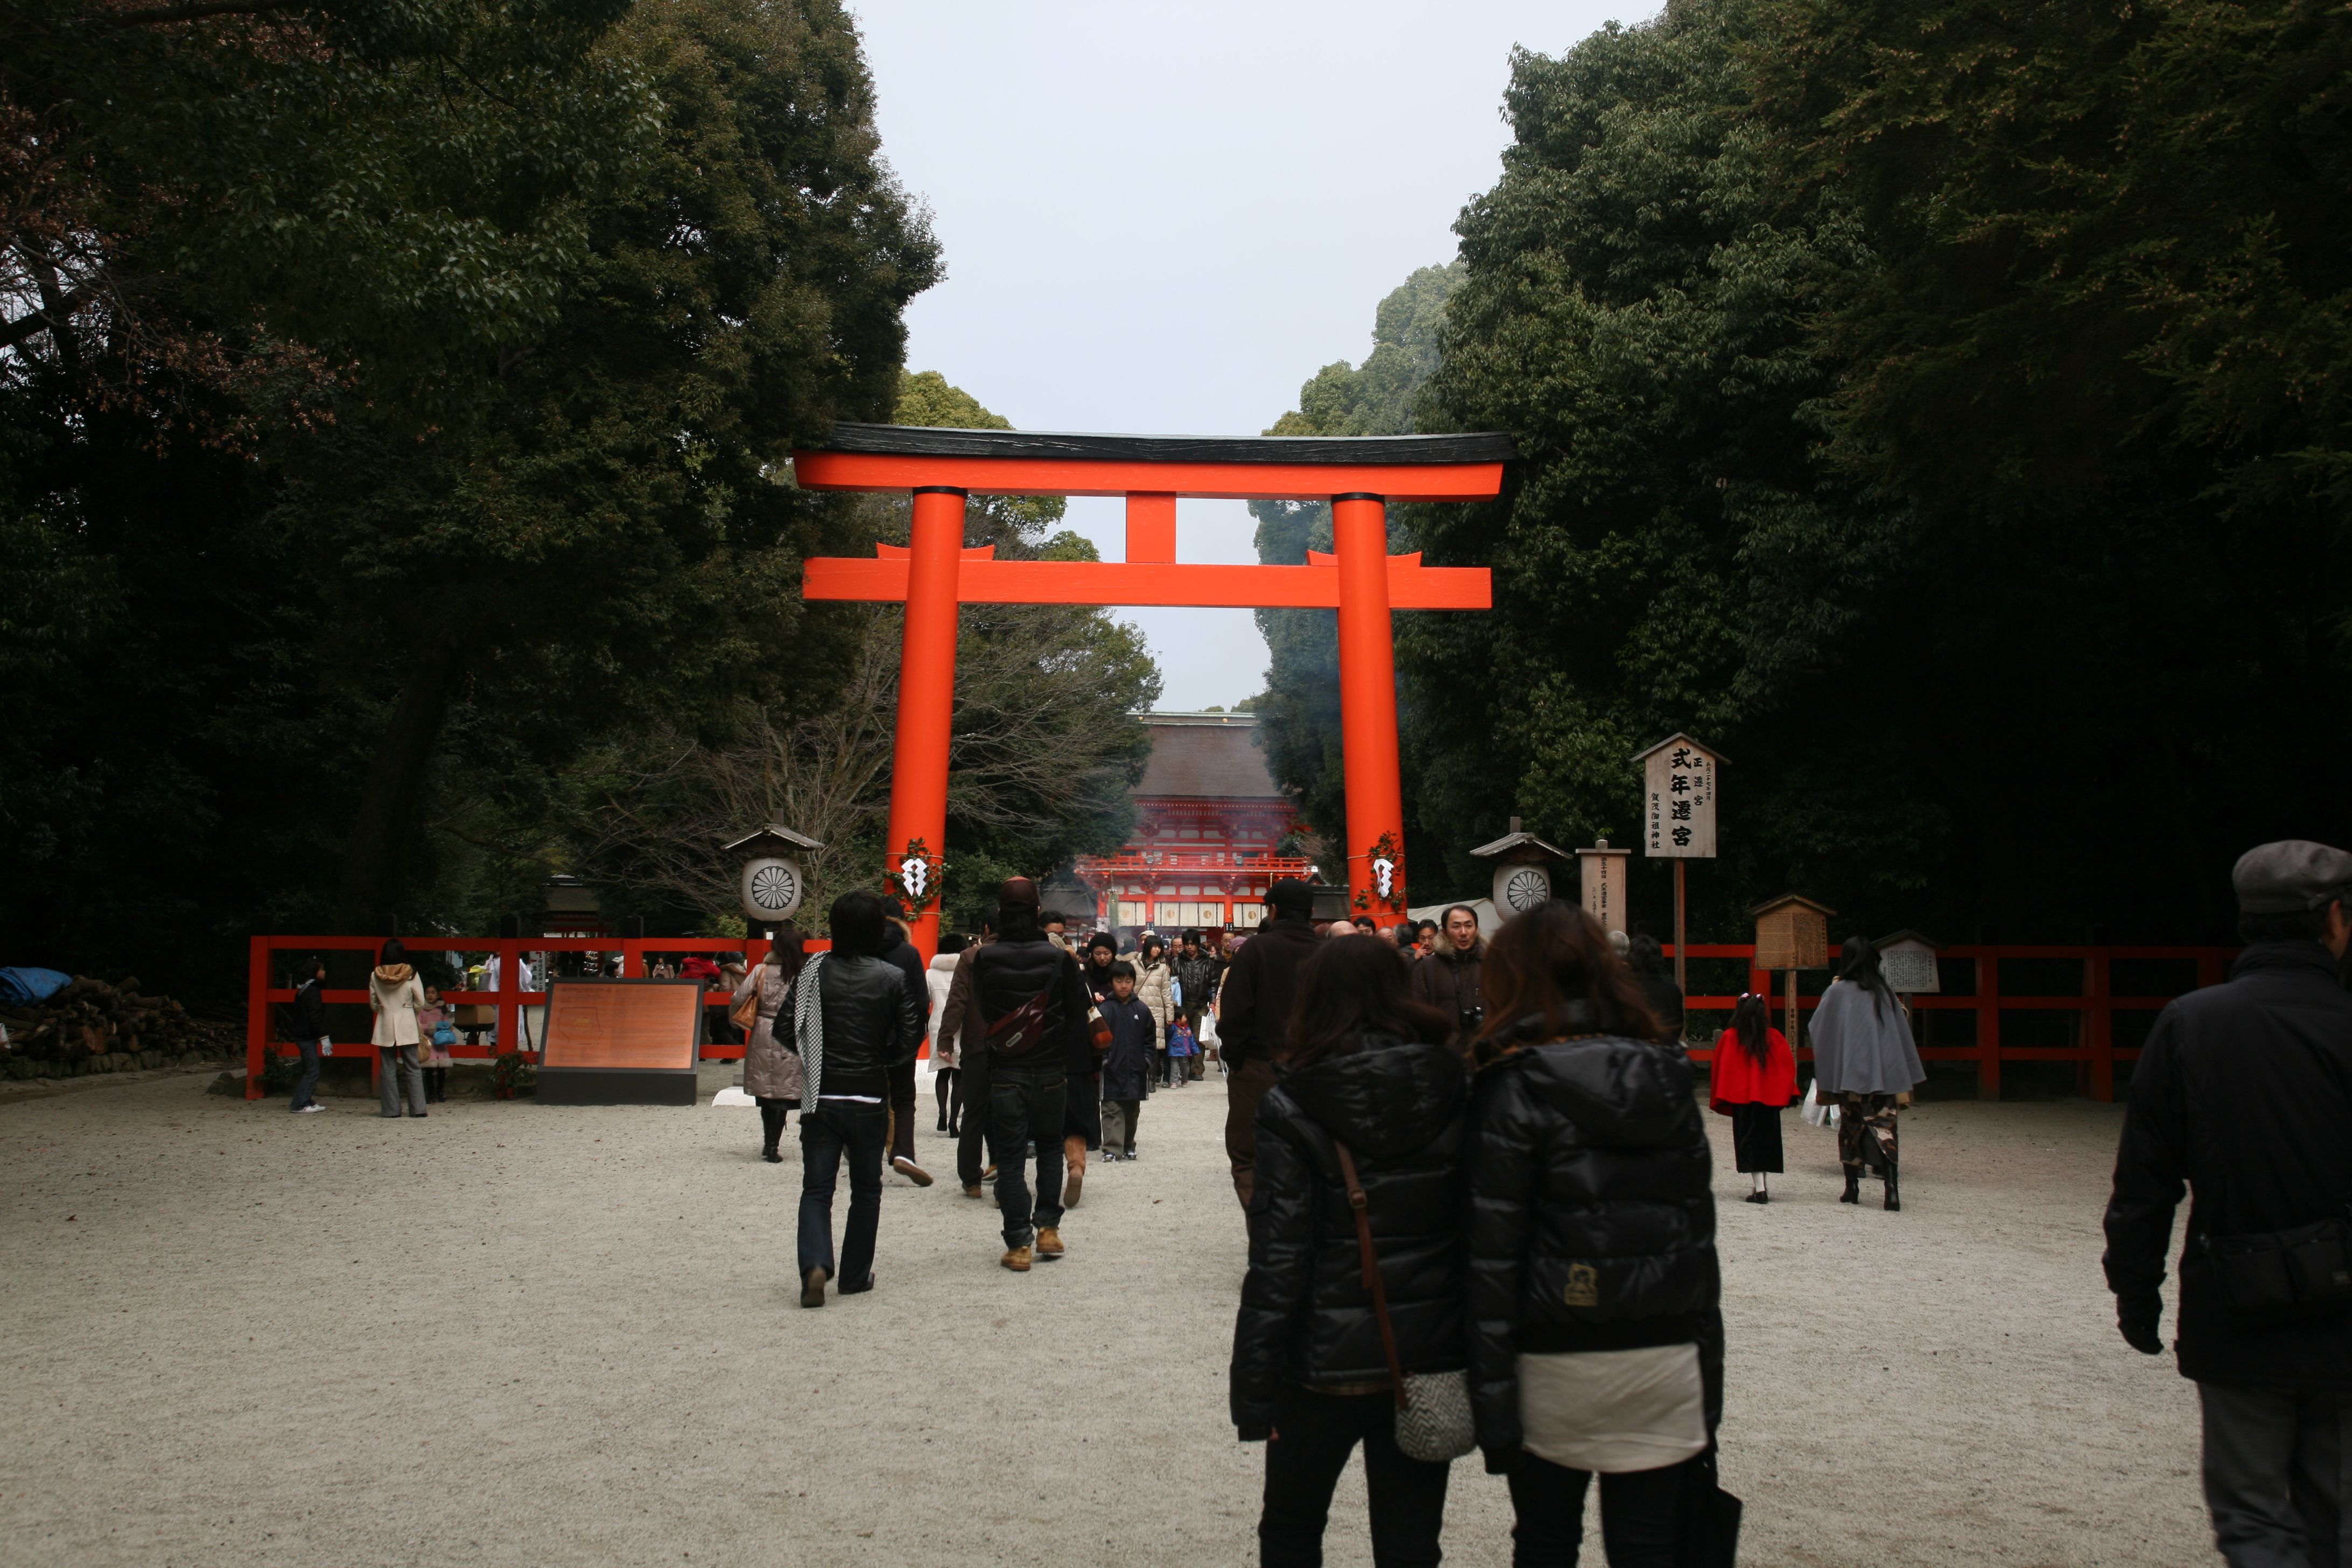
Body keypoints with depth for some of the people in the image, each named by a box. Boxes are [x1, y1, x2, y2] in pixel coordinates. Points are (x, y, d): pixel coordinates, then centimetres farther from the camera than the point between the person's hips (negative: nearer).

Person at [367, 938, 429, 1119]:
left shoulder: (376, 976, -2)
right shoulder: (411, 974, -8)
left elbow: (373, 1005, 6)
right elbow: (421, 1002, -3)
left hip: (385, 1025, 1)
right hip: (407, 1025, -1)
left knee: (388, 1069, 7)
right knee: (413, 1068, 3)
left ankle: (391, 1109, 6)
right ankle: (418, 1108, -1)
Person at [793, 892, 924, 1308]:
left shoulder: (813, 970, -4)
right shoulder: (893, 978, -6)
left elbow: (791, 1030, 0)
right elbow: (910, 1040, -4)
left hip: (821, 1097, 0)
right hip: (870, 1098, 0)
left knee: (817, 1188, 5)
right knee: (866, 1188, 15)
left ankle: (815, 1264, -16)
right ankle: (855, 1275, 19)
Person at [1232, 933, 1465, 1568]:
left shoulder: (1292, 1110, -12)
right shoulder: (1454, 1094, -2)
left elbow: (1278, 1261, -13)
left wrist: (1256, 1391, -7)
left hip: (1328, 1360, -2)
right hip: (1430, 1357, 3)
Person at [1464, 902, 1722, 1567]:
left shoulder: (1514, 1088, -9)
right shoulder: (1669, 1080, 6)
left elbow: (1494, 1256, -13)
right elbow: (1701, 1238, 8)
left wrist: (1492, 1400, -9)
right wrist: (1708, 1388, 14)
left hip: (1557, 1368, -4)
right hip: (1667, 1362, 4)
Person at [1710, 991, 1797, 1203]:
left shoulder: (1729, 1038, -8)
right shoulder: (1776, 1038, -1)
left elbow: (1721, 1069, -4)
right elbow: (1788, 1066, 1)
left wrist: (1720, 1100, 5)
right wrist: (1785, 1095, 9)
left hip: (1742, 1099, -3)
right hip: (1770, 1098, 3)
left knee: (1749, 1141, -1)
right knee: (1767, 1139, 16)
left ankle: (1760, 1188, -12)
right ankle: (1765, 1184, 21)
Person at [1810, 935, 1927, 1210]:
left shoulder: (1837, 992, -4)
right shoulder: (1884, 992, 6)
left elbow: (1818, 1028, 5)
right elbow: (1902, 1034, 9)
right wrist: (1904, 1083, 13)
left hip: (1849, 1073, -2)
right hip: (1883, 1073, 2)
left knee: (1850, 1128, 11)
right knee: (1884, 1127, -2)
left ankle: (1852, 1189, 15)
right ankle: (1892, 1190, -16)